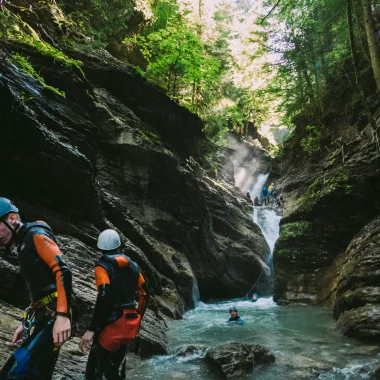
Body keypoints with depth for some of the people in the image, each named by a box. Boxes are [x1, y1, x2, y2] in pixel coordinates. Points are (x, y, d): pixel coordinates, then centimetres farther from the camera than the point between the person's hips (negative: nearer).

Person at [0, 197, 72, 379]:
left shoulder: (36, 235, -5)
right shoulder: (23, 246, 24)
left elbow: (63, 272, -19)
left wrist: (62, 315, -28)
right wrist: (26, 322, 24)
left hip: (53, 315, -10)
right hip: (41, 316, 10)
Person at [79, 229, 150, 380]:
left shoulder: (103, 265, -7)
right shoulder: (132, 265, 11)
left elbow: (103, 297, -20)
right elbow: (144, 294, 12)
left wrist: (91, 330, -18)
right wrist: (137, 319, 23)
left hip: (113, 324, -6)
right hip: (130, 324, 7)